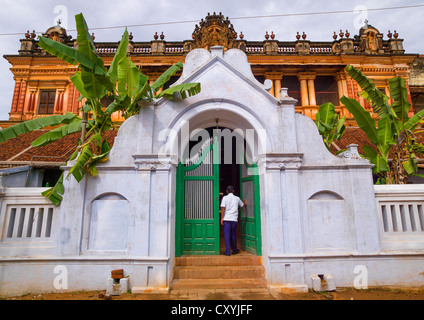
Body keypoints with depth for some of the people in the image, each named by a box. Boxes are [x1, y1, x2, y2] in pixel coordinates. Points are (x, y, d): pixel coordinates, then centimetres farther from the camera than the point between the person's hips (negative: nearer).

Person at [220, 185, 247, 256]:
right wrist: (245, 203, 48)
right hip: (234, 219, 2)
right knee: (233, 235, 16)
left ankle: (227, 251, 0)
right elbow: (242, 205, 25)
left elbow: (223, 208, -8)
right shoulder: (237, 198, 8)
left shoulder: (225, 198, 0)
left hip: (226, 219, -2)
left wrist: (221, 218, -5)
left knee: (227, 235, 1)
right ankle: (234, 250, 28)